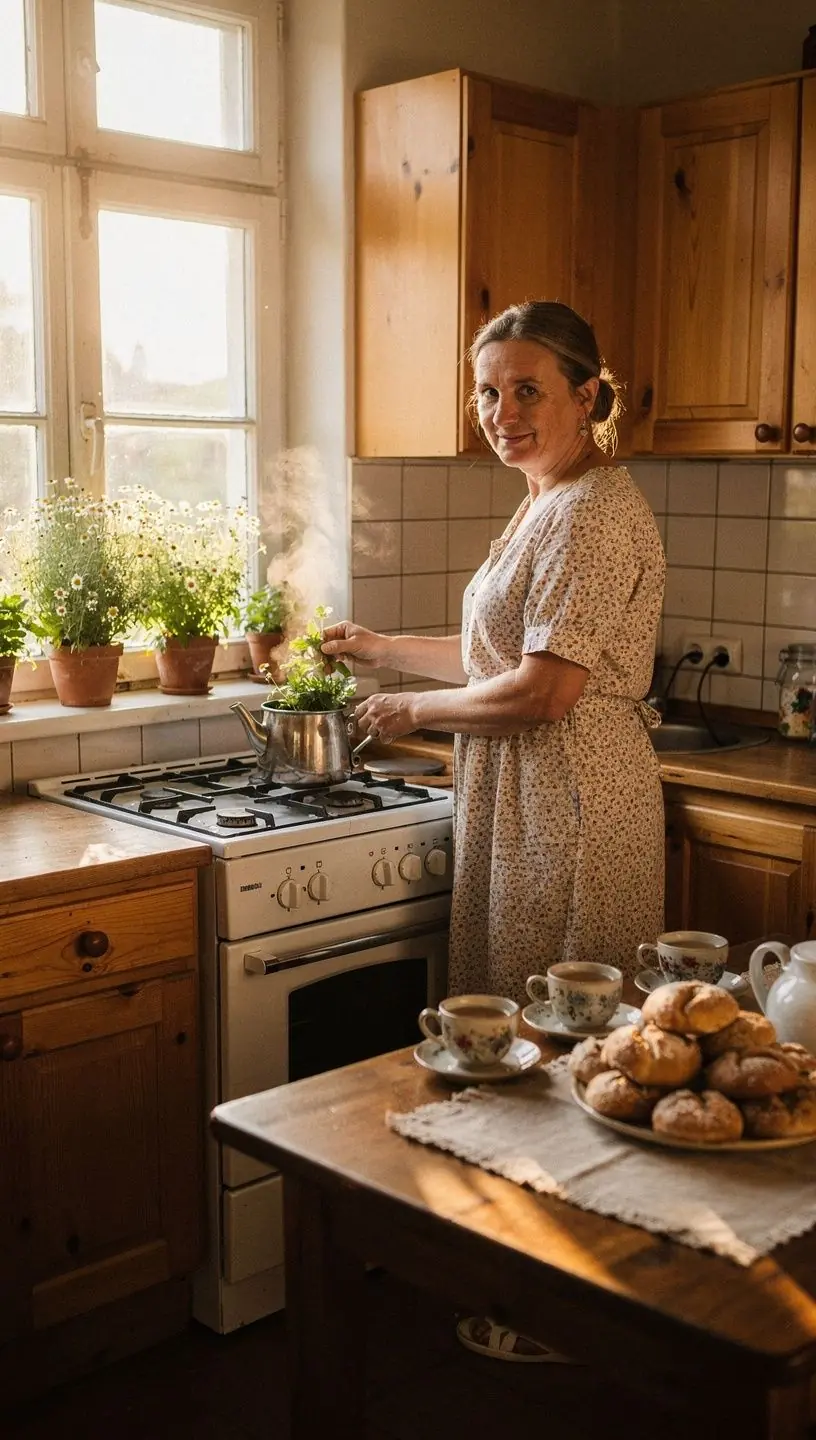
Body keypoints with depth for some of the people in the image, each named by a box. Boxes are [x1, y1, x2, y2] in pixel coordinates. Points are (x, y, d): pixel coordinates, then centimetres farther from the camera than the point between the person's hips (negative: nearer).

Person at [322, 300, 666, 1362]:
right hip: (528, 806, 10)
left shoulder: (594, 510, -16)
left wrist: (413, 708, -8)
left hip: (575, 805, -10)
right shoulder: (550, 505, 16)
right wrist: (379, 649, 26)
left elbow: (545, 687, -22)